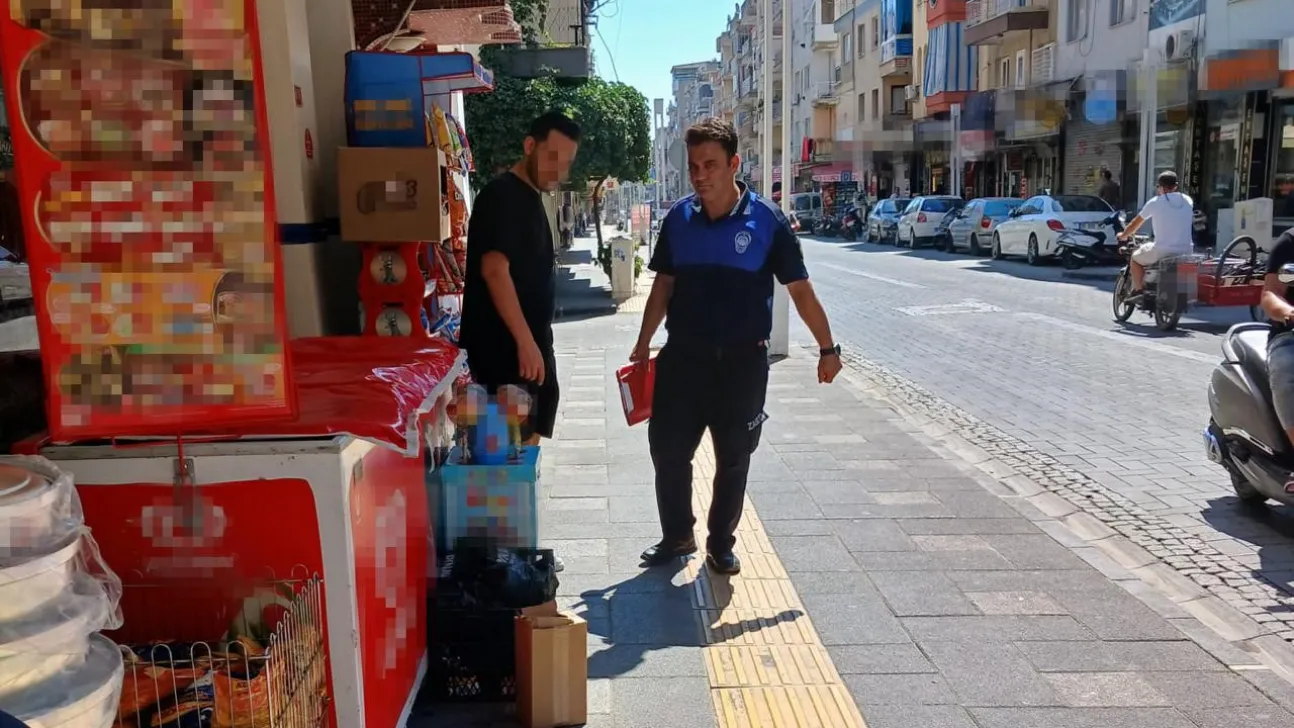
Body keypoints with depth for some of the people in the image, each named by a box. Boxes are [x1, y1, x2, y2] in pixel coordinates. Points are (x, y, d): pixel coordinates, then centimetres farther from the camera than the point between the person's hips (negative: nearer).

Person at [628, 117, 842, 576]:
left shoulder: (766, 221, -9)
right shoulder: (679, 218, 1)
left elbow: (800, 289, -5)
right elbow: (664, 284, 10)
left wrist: (827, 348, -4)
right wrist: (643, 344, 11)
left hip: (742, 360, -2)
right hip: (683, 355, 3)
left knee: (733, 458, 8)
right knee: (667, 450, 6)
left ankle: (721, 544, 26)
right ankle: (676, 536, 26)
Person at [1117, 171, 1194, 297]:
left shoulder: (1155, 202, -2)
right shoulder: (1188, 200, 7)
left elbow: (1136, 223, 10)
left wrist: (1123, 235, 29)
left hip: (1162, 252, -4)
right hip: (1186, 252, 4)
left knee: (1135, 257, 23)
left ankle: (1139, 290, 14)